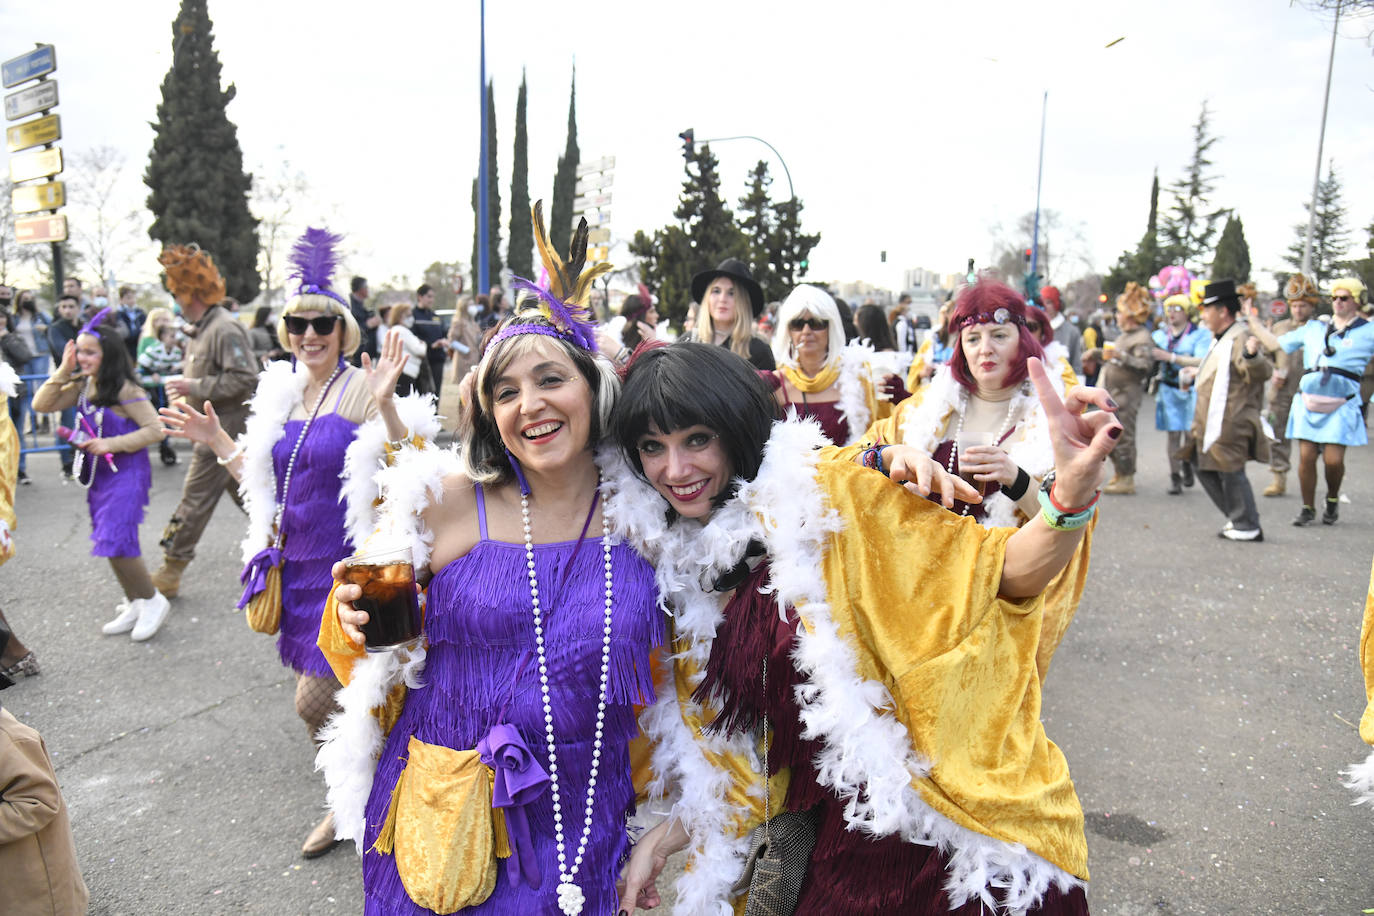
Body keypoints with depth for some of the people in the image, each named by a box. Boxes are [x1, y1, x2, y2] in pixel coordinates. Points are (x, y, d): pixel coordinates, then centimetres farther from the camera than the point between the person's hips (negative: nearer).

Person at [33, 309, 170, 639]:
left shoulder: (125, 390, -16)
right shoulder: (82, 386, 6)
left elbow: (154, 429, -18)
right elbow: (42, 403, 5)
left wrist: (112, 444, -22)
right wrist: (63, 371, -4)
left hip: (126, 474, -8)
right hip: (97, 474, 8)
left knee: (116, 543, -14)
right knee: (111, 543, 14)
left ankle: (153, 600, 5)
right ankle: (134, 605, 27)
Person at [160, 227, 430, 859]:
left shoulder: (362, 392, -12)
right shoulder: (282, 394, 8)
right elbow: (268, 483, 18)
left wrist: (386, 405, -32)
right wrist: (218, 443, 8)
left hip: (349, 566, -6)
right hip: (299, 564, 6)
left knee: (315, 701, -3)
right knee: (343, 697, 17)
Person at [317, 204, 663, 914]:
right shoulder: (445, 500, -11)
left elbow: (662, 692, 6)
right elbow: (367, 642, 1)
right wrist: (354, 616, -19)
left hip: (588, 832, 1)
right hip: (444, 824, -1)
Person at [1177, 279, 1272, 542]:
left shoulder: (1241, 338, -15)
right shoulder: (1219, 340, 16)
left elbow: (1263, 372, -29)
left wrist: (1251, 355, -47)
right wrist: (1197, 375, 38)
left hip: (1231, 423, -10)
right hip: (1211, 422, 11)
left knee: (1230, 473, -4)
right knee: (1204, 469, 15)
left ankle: (1247, 528, 10)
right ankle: (1238, 519, 25)